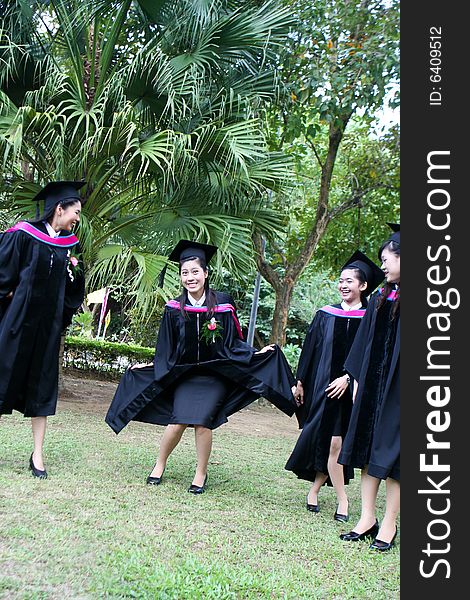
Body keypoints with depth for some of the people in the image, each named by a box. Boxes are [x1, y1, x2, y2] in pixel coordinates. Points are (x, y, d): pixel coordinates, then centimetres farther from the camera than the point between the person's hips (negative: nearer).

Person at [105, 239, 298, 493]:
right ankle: (159, 465, 14)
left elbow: (233, 342, 0)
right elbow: (165, 350, 8)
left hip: (214, 375, -1)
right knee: (178, 421, -11)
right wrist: (149, 367, 5)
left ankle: (201, 474, 6)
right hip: (184, 374, 1)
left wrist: (254, 354, -10)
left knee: (201, 420, -14)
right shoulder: (174, 309, -3)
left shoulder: (221, 303, -7)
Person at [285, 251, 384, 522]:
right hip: (322, 385, 1)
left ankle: (315, 489, 18)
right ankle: (342, 499, 3)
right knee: (333, 443, -3)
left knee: (333, 443, 1)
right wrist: (300, 382, 8)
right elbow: (310, 350, 9)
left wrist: (348, 378, -15)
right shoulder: (325, 315, 6)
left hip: (351, 388, -1)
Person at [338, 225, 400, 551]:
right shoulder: (381, 298, 11)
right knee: (369, 449, 7)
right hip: (373, 384, 7)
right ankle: (367, 518, 15)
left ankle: (389, 524, 10)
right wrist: (358, 380, 11)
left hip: (398, 388, -6)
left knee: (392, 453, -1)